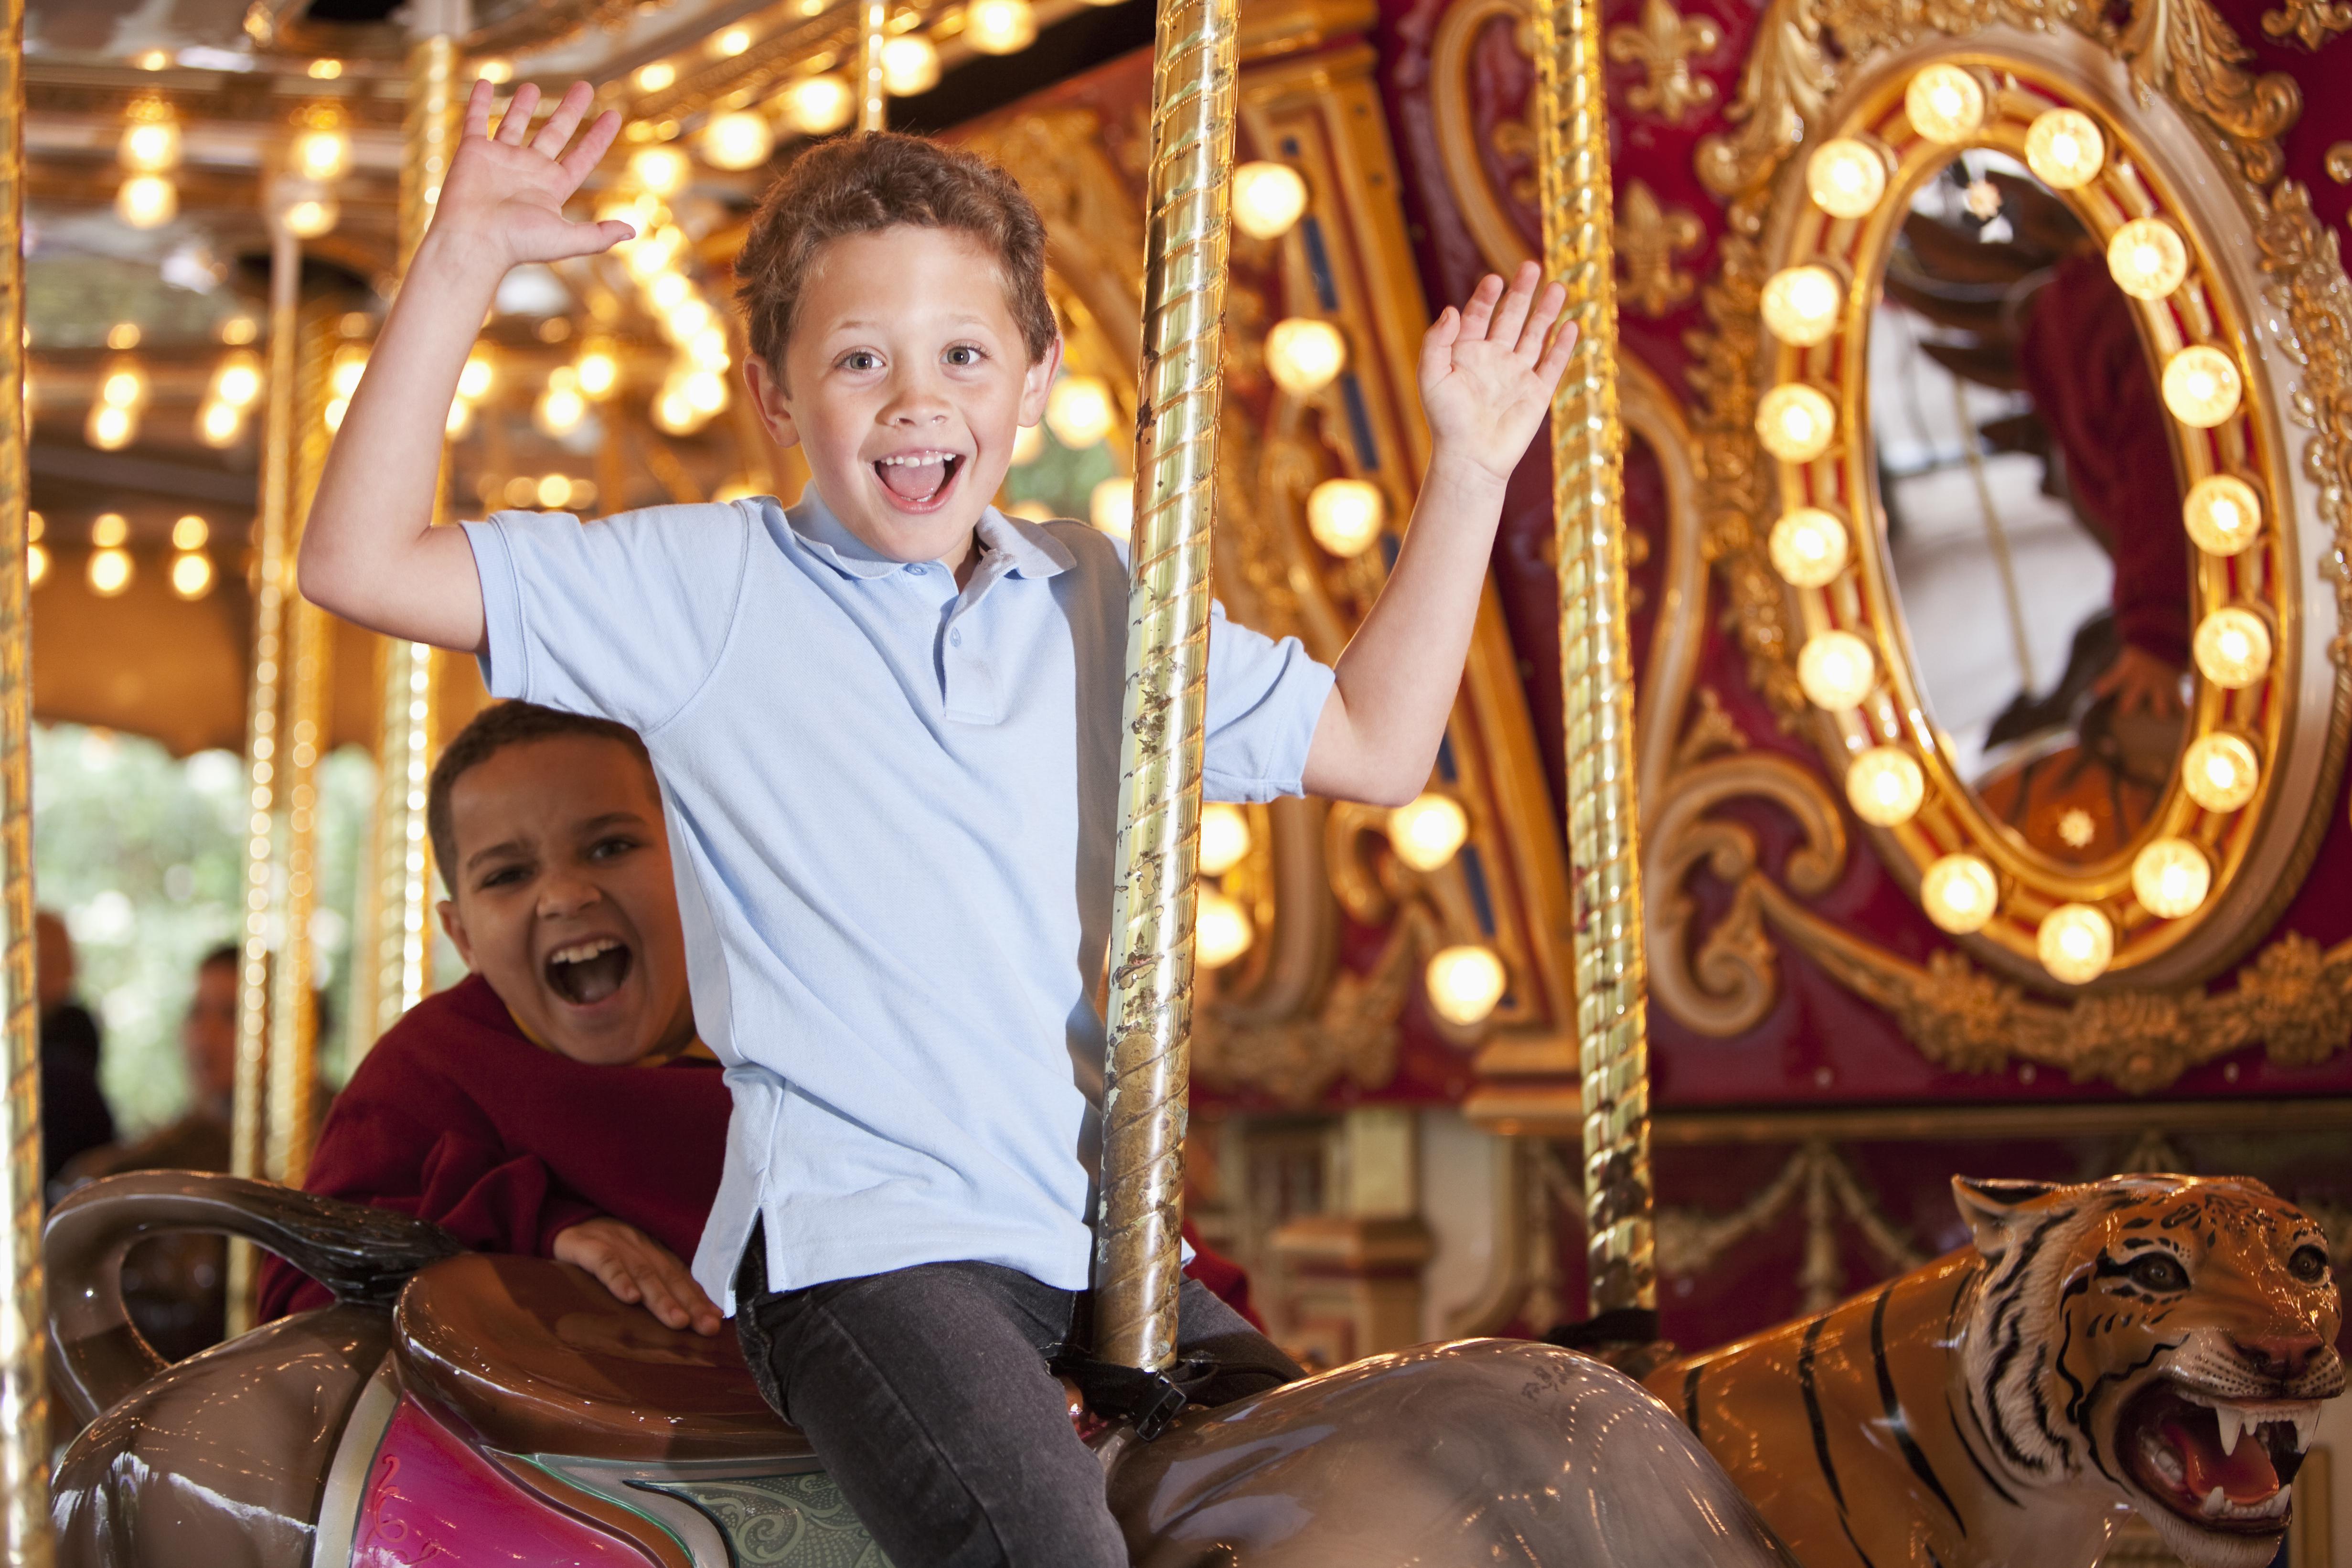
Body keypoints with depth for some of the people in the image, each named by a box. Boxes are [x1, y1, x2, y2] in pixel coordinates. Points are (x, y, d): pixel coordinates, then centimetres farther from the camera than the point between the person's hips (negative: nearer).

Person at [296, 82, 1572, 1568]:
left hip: (1099, 1233, 6)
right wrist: (460, 263, -9)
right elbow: (359, 563, -4)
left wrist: (1469, 470, 17)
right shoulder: (707, 589, 1)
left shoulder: (1102, 602, 15)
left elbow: (1374, 743, 22)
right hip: (858, 1236, -6)